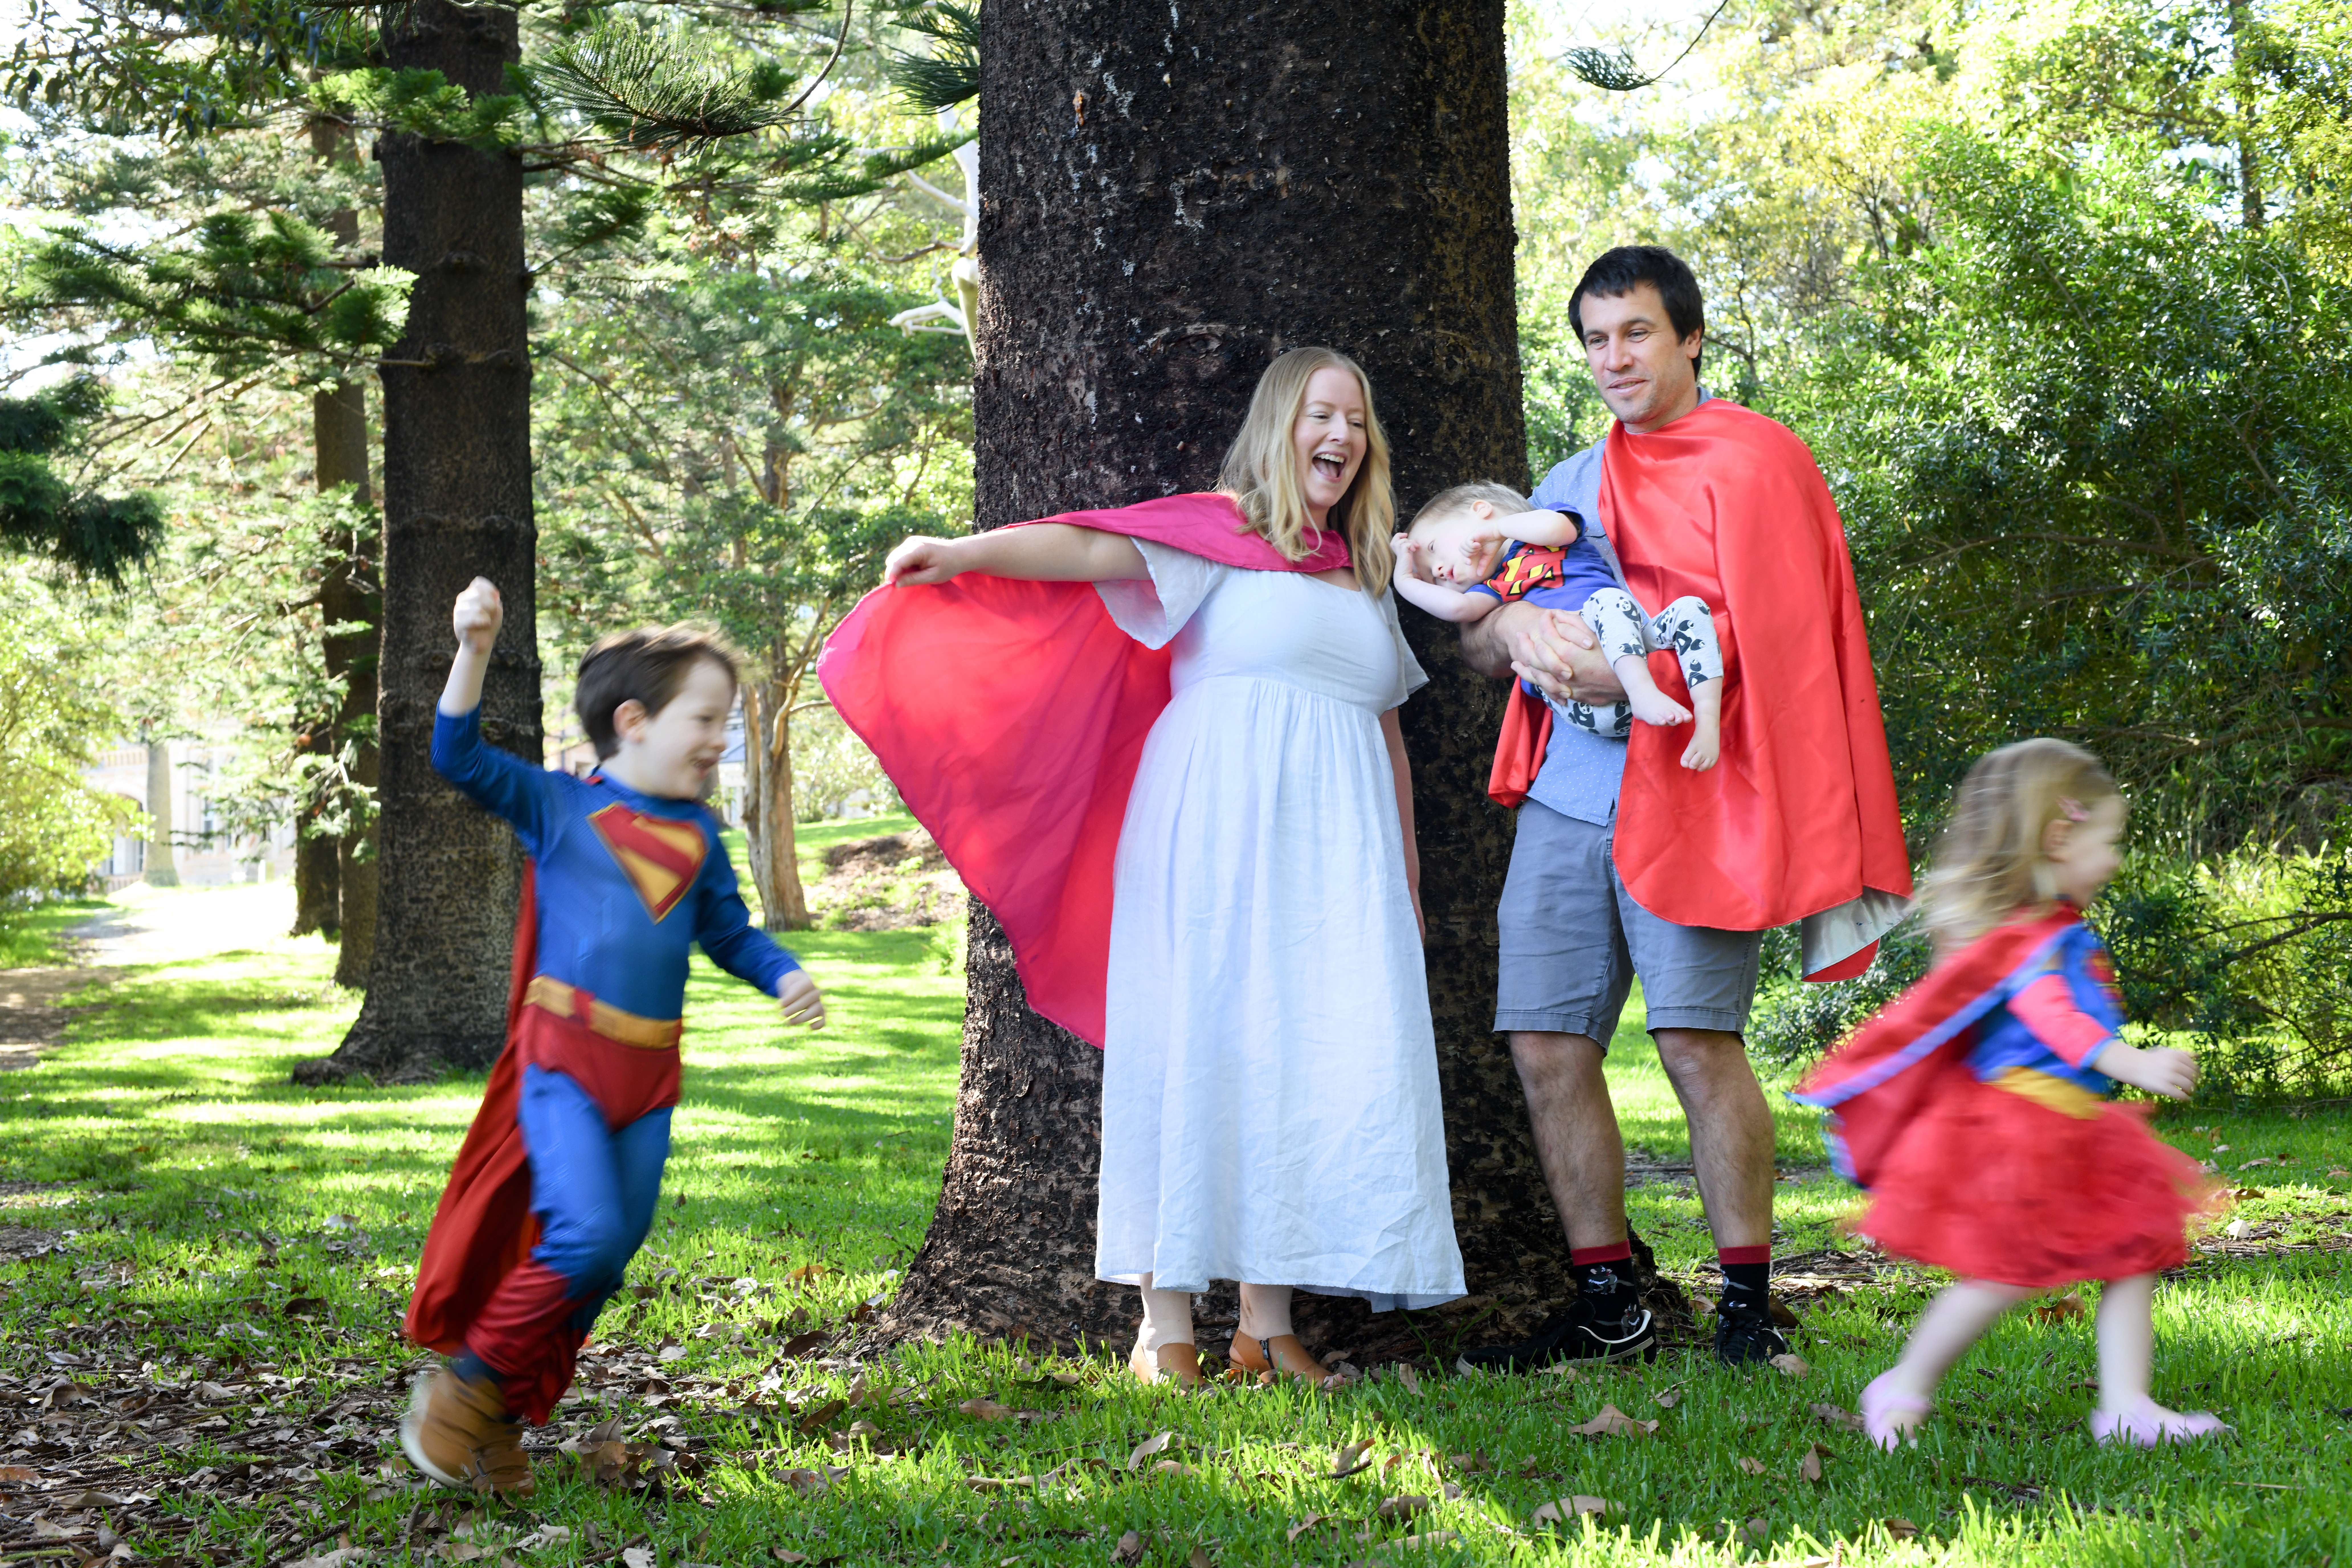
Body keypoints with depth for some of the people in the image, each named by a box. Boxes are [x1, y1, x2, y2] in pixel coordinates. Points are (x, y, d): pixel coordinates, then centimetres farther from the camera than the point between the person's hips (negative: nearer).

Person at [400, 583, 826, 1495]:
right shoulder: (558, 807, -1)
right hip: (564, 1054, -6)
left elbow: (729, 932, 21)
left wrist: (786, 976, 1)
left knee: (610, 1259, 6)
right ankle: (471, 1377, 0)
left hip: (650, 1070, 6)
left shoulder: (698, 834, 13)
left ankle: (506, 1418, 21)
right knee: (586, 1233, -21)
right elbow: (461, 758, -12)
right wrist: (474, 652, -25)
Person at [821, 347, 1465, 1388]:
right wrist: (967, 554, -22)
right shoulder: (1216, 532, 5)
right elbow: (1090, 548, -10)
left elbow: (1389, 734, 26)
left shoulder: (1363, 576, 22)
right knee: (1198, 1049, -8)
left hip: (1334, 851, 6)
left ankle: (1267, 1324, 2)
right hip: (1216, 829, -5)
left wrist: (1406, 878, 23)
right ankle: (1166, 1323, -7)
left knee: (1312, 1063, -1)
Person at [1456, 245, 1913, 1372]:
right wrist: (1515, 625, -4)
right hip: (1562, 802, 6)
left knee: (1698, 1039, -12)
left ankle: (1747, 1301, -3)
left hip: (1682, 797, -6)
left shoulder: (1749, 462, 2)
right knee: (1547, 1047, 1)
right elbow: (1471, 642, 19)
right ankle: (1606, 1301, 11)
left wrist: (1632, 675, -19)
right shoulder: (1569, 485, 23)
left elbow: (1759, 630, -10)